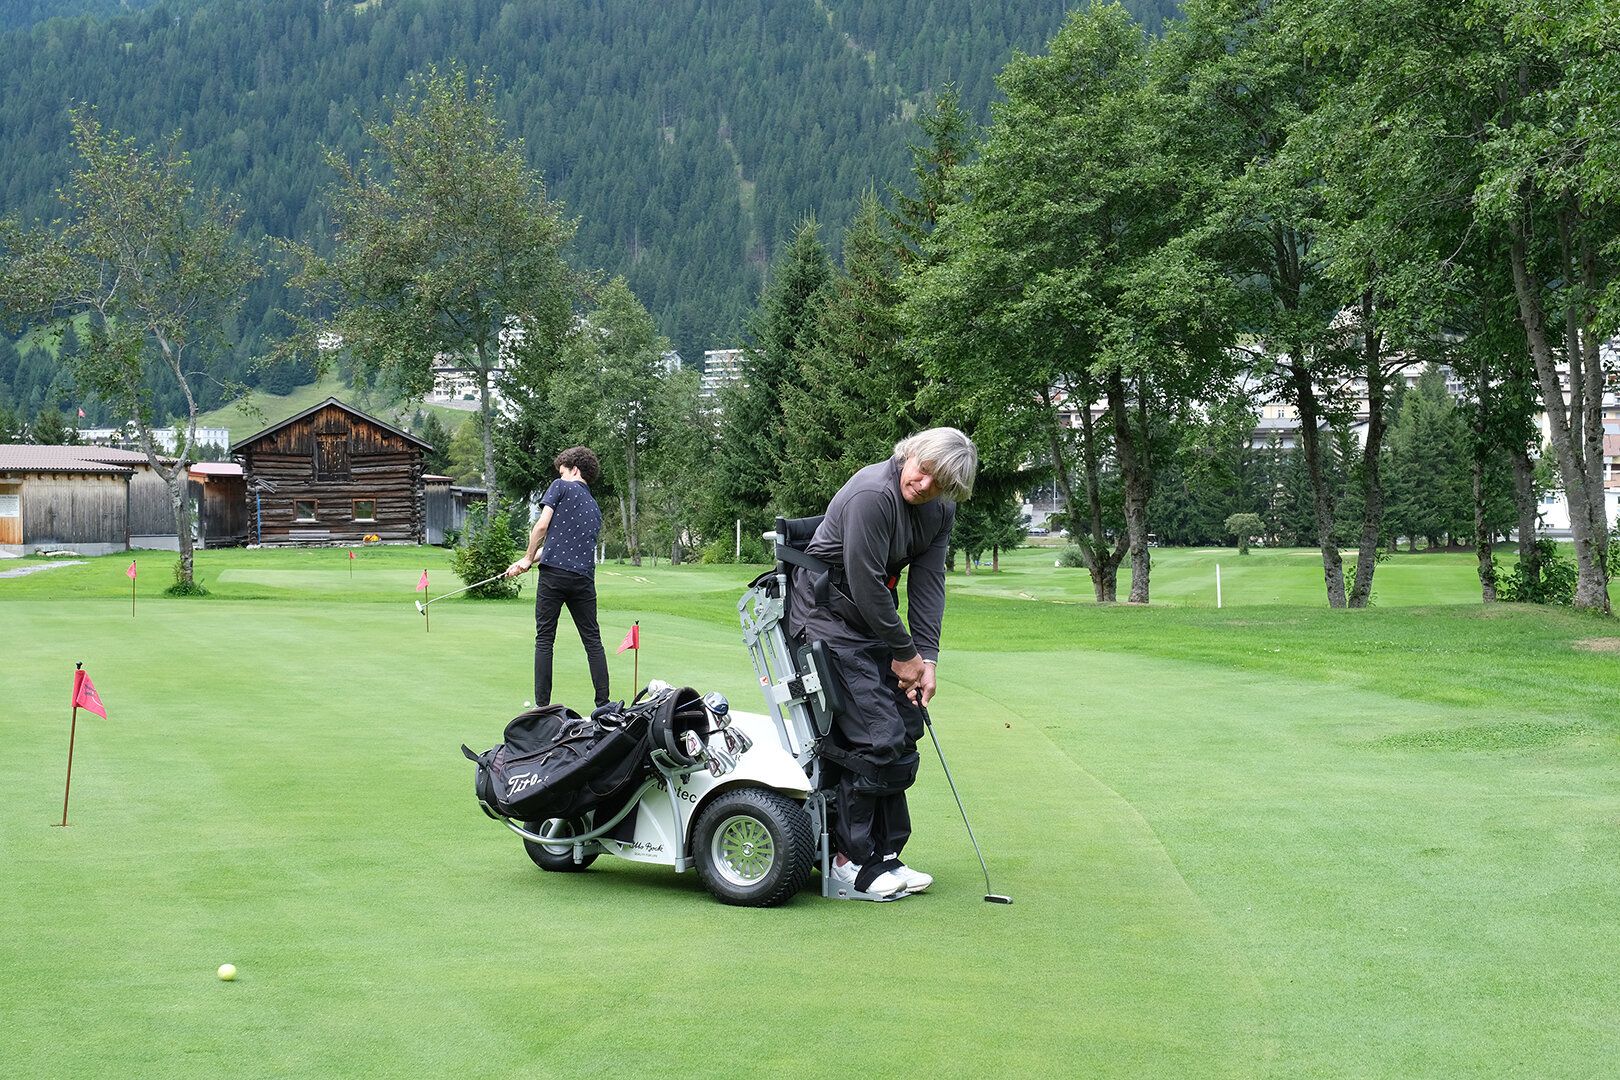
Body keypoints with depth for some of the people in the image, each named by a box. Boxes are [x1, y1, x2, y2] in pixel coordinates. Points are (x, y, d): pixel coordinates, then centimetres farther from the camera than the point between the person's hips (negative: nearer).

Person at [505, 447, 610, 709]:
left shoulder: (562, 487, 4)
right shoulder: (595, 508, 24)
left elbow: (542, 525, -7)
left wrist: (528, 558, 5)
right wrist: (530, 561, 25)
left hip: (554, 572, -5)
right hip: (584, 576, 5)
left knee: (544, 639, 2)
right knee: (593, 640, 9)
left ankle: (542, 704, 1)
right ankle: (603, 704, 6)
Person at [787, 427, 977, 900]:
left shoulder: (940, 511, 1)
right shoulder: (872, 493, -25)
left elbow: (928, 585, 0)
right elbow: (866, 586, -24)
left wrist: (926, 659, -9)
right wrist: (905, 653, -15)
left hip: (876, 620, 9)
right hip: (828, 616, -9)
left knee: (904, 732, 6)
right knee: (876, 735, -14)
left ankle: (884, 856, 16)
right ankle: (850, 860, -2)